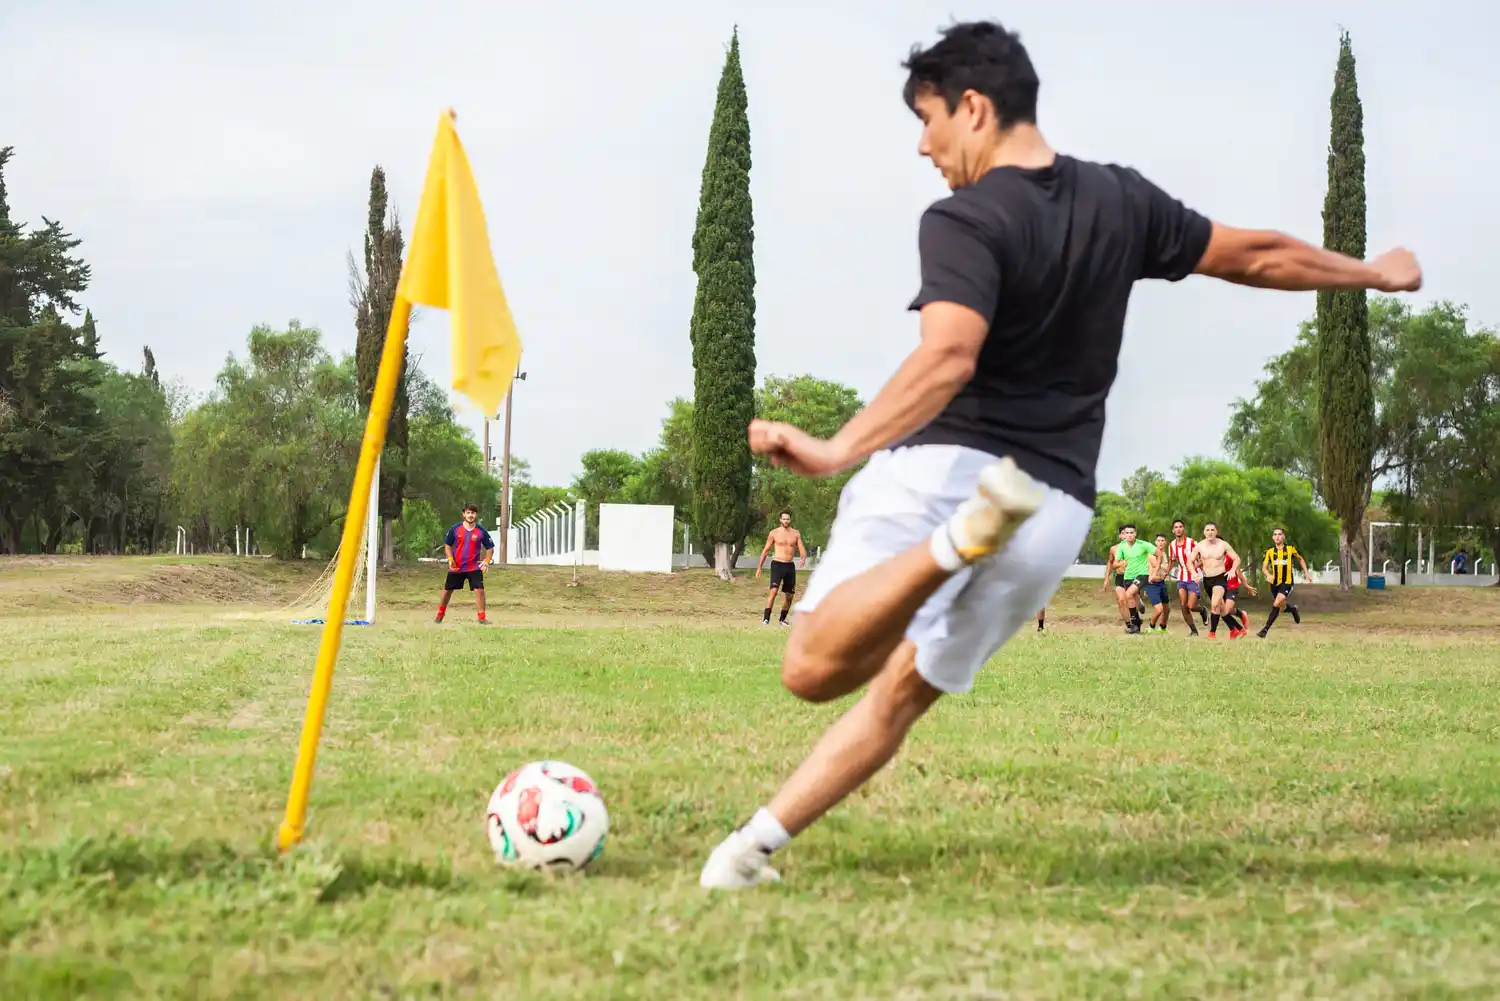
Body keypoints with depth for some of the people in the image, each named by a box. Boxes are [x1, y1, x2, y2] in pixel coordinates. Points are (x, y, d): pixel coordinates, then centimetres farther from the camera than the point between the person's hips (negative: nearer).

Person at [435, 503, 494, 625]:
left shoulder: (481, 531, -6)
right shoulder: (455, 529, -5)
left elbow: (490, 547, 4)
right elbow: (447, 545, 5)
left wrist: (486, 561, -12)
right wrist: (450, 559, -10)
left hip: (474, 567, -1)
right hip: (456, 567, 1)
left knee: (479, 590, -15)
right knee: (447, 590, 13)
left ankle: (482, 618, -7)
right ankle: (440, 614, 35)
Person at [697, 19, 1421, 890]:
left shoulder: (965, 222, -9)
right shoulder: (1121, 202, 11)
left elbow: (948, 357, -26)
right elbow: (1257, 256, 22)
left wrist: (838, 451, -35)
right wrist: (1373, 273, 38)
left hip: (943, 468, -7)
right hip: (1059, 507, 7)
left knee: (815, 669, -19)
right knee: (902, 692, 19)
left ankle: (957, 540, -36)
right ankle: (755, 845, 16)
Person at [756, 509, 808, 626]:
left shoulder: (796, 533, 8)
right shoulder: (774, 533, 1)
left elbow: (801, 550, 4)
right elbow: (766, 550, 6)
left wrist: (803, 558, -20)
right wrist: (759, 567, 3)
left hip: (790, 566, 4)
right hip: (777, 564, -4)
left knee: (789, 595, 9)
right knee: (773, 590, -20)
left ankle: (782, 619, 25)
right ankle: (766, 618, -23)